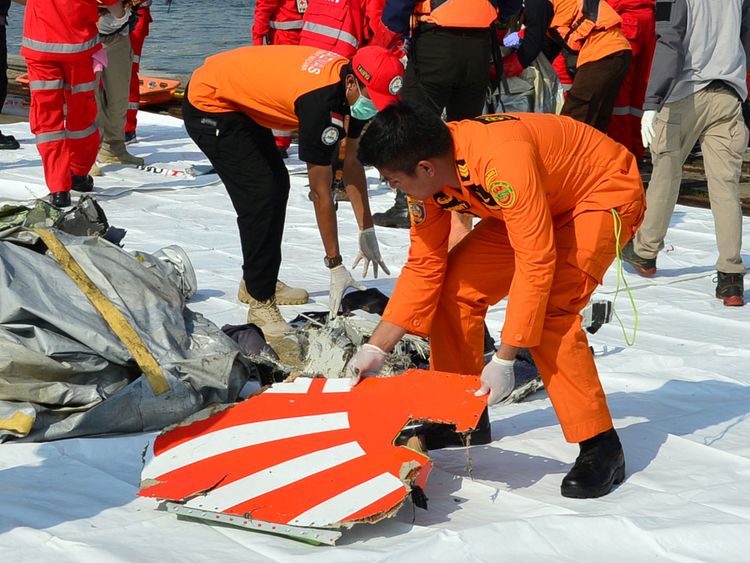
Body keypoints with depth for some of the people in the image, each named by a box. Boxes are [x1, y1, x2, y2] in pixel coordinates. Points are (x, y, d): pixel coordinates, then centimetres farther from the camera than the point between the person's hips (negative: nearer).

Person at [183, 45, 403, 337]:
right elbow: (321, 193, -28)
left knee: (277, 184, 17)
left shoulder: (354, 86, -9)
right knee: (260, 194, -16)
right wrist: (335, 266, -22)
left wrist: (367, 232, 3)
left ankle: (258, 279, 31)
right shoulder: (321, 102, -34)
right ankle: (260, 302, -7)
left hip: (240, 100, 10)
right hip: (209, 105, -10)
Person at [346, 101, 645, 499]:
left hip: (608, 194, -8)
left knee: (549, 309, -26)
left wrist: (504, 360, -34)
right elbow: (424, 266, -5)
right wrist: (376, 348, -9)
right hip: (545, 202, 8)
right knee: (455, 285, -2)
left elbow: (536, 263, -37)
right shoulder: (427, 176, -14)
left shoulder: (501, 159, -39)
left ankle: (601, 449, -14)